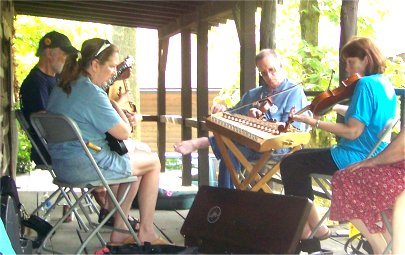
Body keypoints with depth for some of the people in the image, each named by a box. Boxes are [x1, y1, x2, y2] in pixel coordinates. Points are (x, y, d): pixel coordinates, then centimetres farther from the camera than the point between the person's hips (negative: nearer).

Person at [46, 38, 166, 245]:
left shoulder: (63, 87, 9)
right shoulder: (91, 92, -21)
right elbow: (124, 133, -17)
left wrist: (121, 118, 9)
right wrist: (116, 104, 0)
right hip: (86, 165, -10)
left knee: (142, 149, 23)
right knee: (153, 162, 7)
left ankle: (120, 230, 23)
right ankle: (146, 234, 14)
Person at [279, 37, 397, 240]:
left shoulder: (365, 84, -20)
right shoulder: (385, 83, 8)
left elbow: (353, 131, -25)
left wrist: (314, 122, -22)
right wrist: (336, 107, 10)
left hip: (357, 158, -10)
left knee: (289, 165, -5)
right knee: (301, 157, 22)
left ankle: (312, 227, 4)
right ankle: (306, 224, 23)